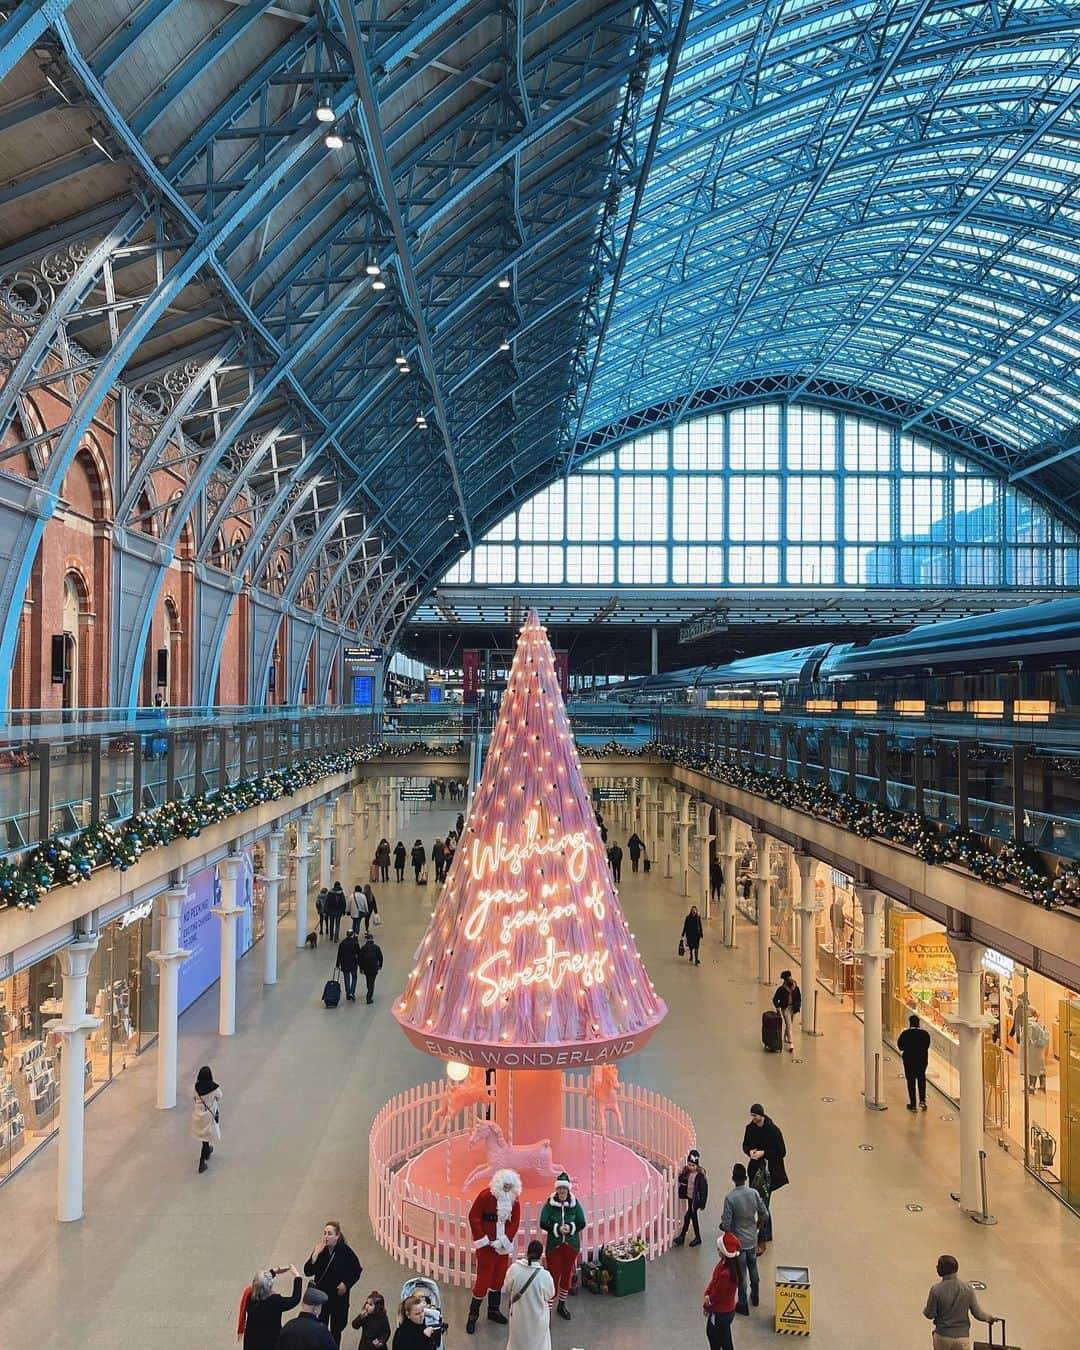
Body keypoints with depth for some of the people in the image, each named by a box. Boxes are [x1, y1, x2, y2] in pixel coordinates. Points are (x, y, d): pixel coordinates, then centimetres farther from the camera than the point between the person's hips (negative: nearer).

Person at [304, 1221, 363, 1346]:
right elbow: (307, 1272, -14)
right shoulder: (319, 1249, -10)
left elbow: (357, 1270, -3)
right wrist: (316, 1253, -24)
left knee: (336, 1329, 13)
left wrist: (346, 1283, -12)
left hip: (338, 1296, -1)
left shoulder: (345, 1251, -16)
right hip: (321, 1295, 1)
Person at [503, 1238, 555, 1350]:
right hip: (537, 1318, -2)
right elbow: (550, 1295, -9)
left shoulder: (514, 1268, -21)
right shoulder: (544, 1275, -28)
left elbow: (506, 1289, -4)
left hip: (518, 1316, 2)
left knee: (517, 1339, 26)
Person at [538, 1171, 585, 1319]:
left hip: (571, 1245, 2)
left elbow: (582, 1223, -2)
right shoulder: (550, 1204, -10)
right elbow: (543, 1224, -11)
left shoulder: (575, 1204, -6)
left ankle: (562, 1305, 34)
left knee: (567, 1275, 14)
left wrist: (571, 1227, -20)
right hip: (554, 1245, -2)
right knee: (553, 1275, -5)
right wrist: (557, 1228, -24)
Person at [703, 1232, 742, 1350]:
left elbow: (717, 1295, -23)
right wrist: (707, 1295, -12)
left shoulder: (726, 1274, -38)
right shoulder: (724, 1262, -11)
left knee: (724, 1340, 14)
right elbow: (713, 1279, 1)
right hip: (719, 1309, 8)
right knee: (710, 1332, 28)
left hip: (722, 1313, -8)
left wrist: (707, 1306, -6)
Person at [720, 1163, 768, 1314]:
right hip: (752, 1239, 4)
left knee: (741, 1273, 11)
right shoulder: (754, 1193, -12)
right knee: (753, 1268, 26)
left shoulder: (730, 1197, -25)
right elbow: (764, 1215, -4)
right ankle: (755, 1296, 43)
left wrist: (722, 1226, 1)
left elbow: (726, 1224, -22)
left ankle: (743, 1305, 23)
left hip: (738, 1241, -4)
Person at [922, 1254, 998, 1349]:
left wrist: (925, 1310, 14)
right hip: (962, 1336, 1)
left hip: (943, 1336, -1)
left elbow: (930, 1314, -8)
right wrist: (990, 1318, 18)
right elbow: (977, 1313, -2)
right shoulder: (967, 1288, -8)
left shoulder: (936, 1289, -15)